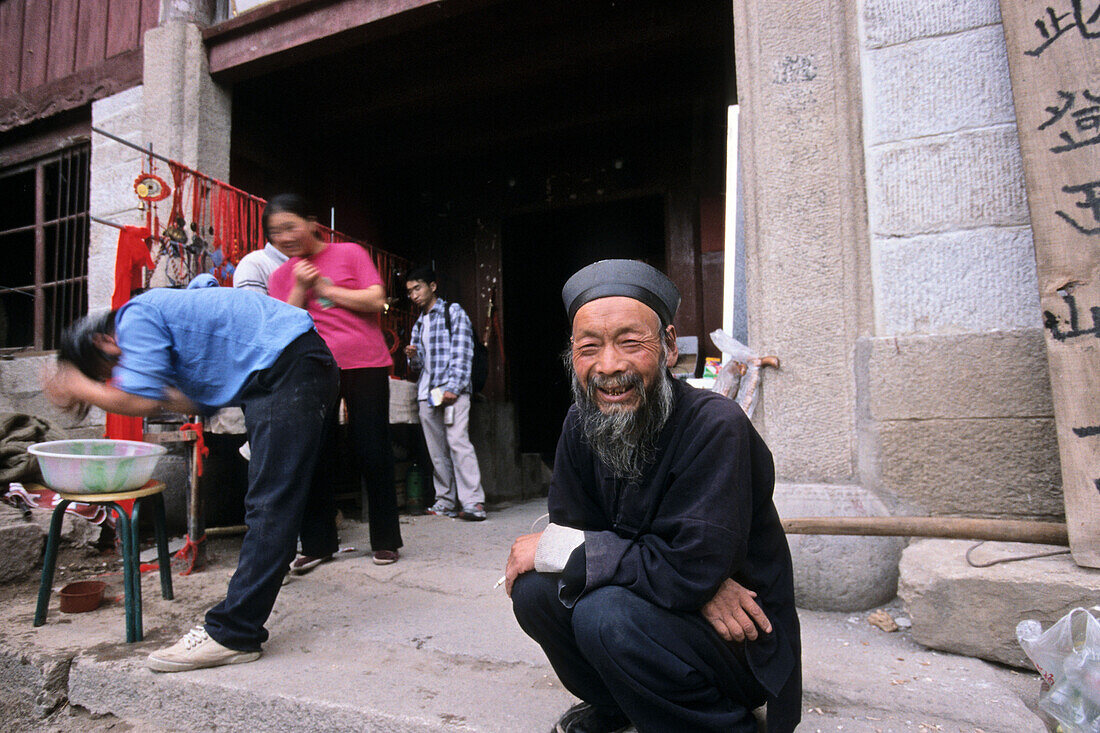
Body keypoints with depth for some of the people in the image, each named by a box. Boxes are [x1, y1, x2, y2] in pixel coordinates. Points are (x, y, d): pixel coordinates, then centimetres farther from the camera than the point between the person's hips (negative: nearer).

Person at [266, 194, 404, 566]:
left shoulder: (350, 253, 4)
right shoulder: (281, 276, 12)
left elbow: (375, 301, -7)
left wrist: (325, 288, -7)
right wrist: (300, 288, -8)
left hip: (365, 365, -3)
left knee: (373, 453, 1)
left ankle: (385, 540, 14)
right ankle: (318, 544, 16)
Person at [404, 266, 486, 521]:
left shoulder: (453, 312, 5)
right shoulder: (418, 325, 23)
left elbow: (463, 353, -5)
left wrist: (453, 388, -15)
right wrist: (413, 357, -1)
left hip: (452, 390, -6)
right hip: (426, 393, 6)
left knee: (458, 441, -17)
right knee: (437, 450, 4)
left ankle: (473, 501, -18)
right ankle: (446, 501, 10)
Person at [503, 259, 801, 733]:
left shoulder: (715, 427, -27)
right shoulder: (580, 426, -7)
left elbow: (690, 567, -31)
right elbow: (572, 524, -6)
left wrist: (552, 548, -22)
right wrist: (692, 584, -22)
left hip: (738, 638, -6)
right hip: (670, 602, 6)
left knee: (604, 614, -30)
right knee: (533, 586, -14)